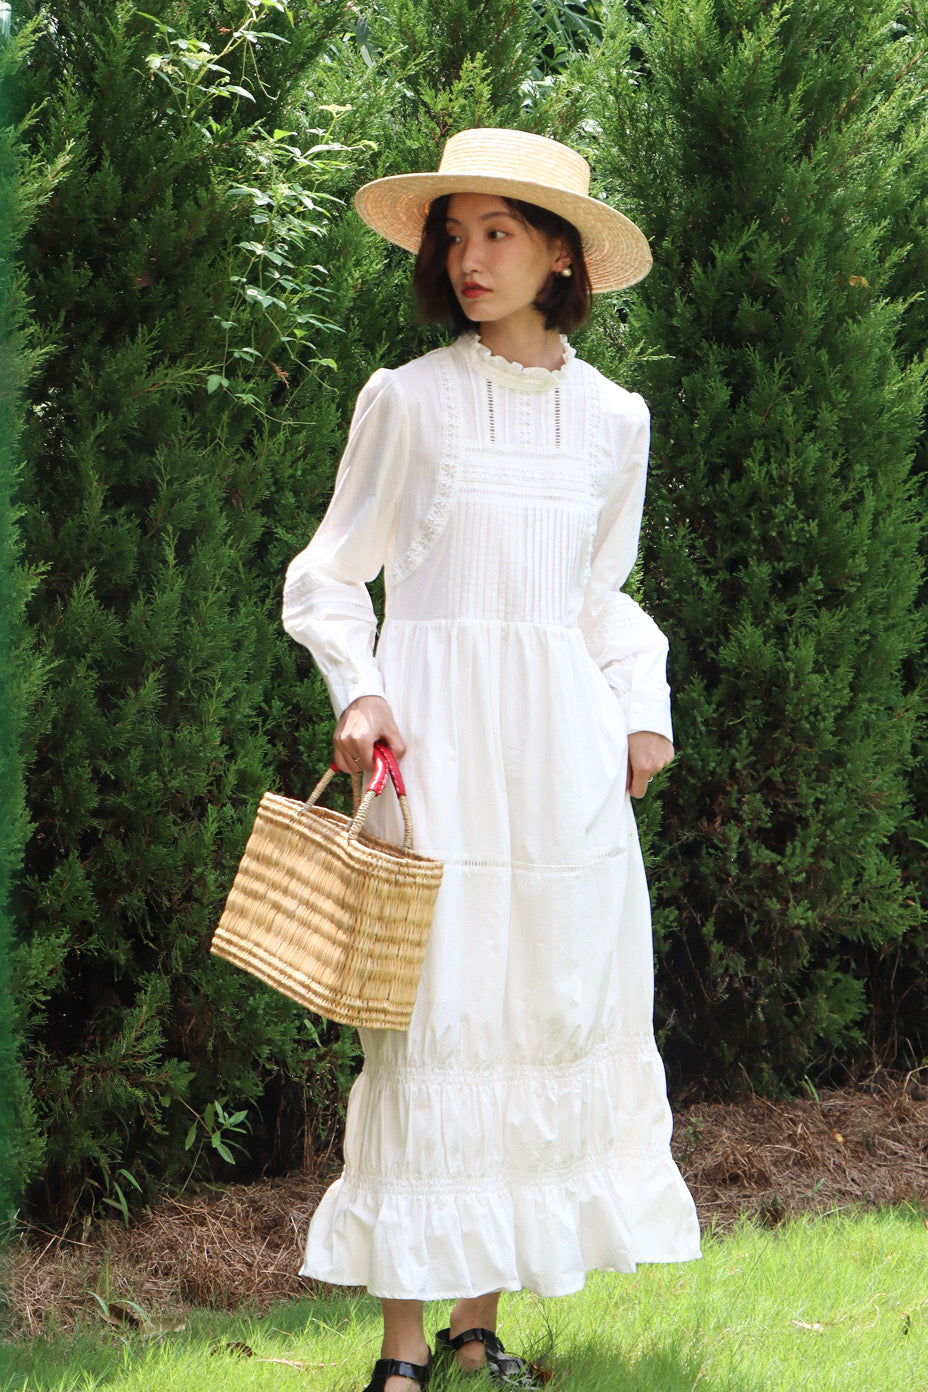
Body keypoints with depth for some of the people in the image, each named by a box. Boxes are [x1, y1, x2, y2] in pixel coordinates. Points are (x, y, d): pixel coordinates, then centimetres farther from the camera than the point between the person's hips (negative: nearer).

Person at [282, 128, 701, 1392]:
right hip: (437, 739, -4)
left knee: (558, 1016, 3)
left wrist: (645, 706, 5)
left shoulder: (613, 419, 9)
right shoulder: (407, 400, 0)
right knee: (431, 1020, -7)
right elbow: (329, 577, 7)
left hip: (566, 751, 4)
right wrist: (358, 691, -9)